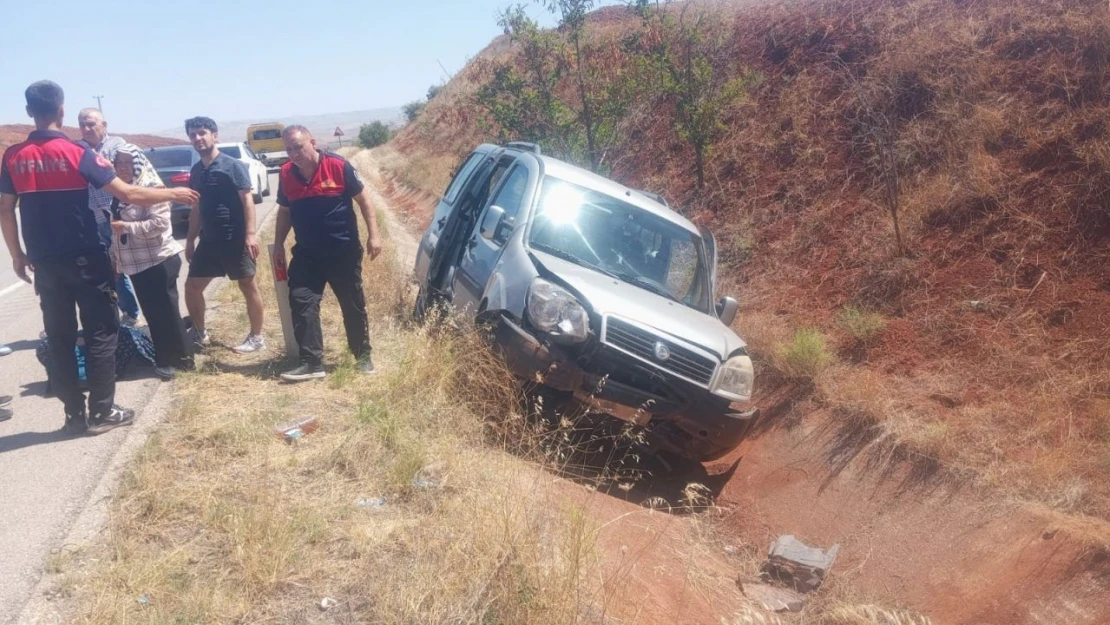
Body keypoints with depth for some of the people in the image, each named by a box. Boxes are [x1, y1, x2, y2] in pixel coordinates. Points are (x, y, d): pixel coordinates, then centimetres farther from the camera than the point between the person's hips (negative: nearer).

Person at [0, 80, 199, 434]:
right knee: (100, 333, 5)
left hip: (44, 263, 4)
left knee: (59, 338, 10)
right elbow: (128, 195, -13)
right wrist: (172, 194, -1)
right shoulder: (77, 154, -10)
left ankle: (74, 415, 14)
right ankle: (101, 412, 7)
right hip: (85, 259, -4)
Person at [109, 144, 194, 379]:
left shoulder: (150, 187, -13)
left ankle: (181, 356, 10)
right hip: (136, 264, 8)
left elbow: (160, 222, -23)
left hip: (159, 260, -8)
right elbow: (117, 229, 21)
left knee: (167, 311, -2)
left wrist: (127, 227, -24)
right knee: (152, 313, 13)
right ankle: (165, 358, 22)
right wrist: (115, 257, 21)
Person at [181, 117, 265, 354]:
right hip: (209, 241, 7)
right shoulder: (196, 170, 12)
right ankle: (200, 334, 26)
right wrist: (190, 239, 17)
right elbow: (197, 208, 18)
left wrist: (250, 234, -21)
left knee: (248, 286, 3)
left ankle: (257, 337, 12)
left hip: (235, 239, -7)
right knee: (192, 286, 10)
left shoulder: (232, 165, -9)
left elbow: (247, 200, -13)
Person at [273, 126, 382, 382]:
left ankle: (363, 357, 23)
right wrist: (278, 245, 10)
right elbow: (284, 212, 12)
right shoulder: (285, 174, -2)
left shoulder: (338, 166, -13)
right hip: (307, 254, 3)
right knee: (301, 303, -6)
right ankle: (312, 362, -1)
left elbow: (363, 199, -6)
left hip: (344, 252, -3)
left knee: (353, 306, 8)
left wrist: (373, 235, -10)